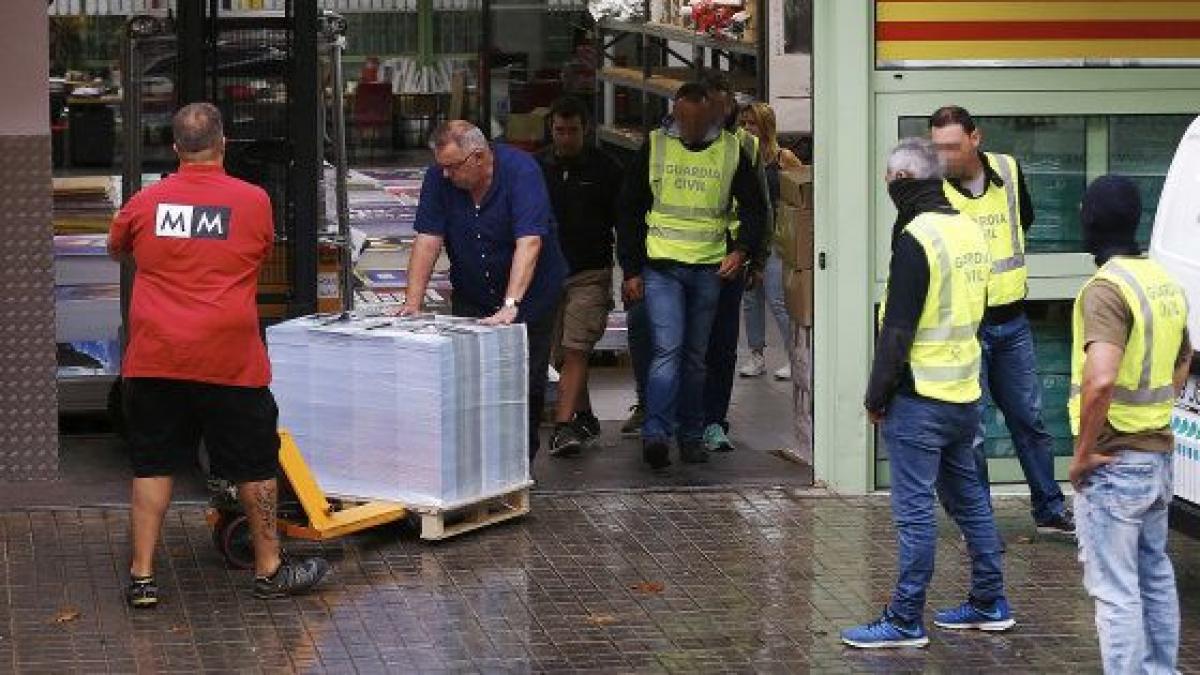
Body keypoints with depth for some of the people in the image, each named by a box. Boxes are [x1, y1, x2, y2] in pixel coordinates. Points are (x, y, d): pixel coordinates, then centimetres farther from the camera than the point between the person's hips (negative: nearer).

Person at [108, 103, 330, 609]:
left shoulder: (145, 203, 2)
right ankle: (269, 569, 21)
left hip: (154, 358, 2)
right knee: (254, 466, 11)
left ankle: (142, 577, 8)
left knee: (152, 466, 9)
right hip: (230, 359, -2)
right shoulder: (254, 202, -3)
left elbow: (116, 250, 21)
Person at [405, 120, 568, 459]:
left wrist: (510, 306, -41)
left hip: (531, 295, -3)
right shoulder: (439, 177, -9)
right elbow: (428, 240, -10)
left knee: (528, 384, -4)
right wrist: (412, 304, -19)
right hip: (471, 297, 4)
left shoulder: (521, 171, -23)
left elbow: (529, 243, -31)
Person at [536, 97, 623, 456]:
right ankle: (584, 417, 26)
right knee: (565, 351, 11)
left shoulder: (605, 169, 0)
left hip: (590, 274, -4)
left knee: (576, 351, -12)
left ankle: (563, 427, -19)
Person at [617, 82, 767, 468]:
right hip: (661, 266, -2)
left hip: (709, 270, 2)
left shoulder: (730, 151, 4)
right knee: (668, 349, -14)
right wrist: (631, 270, 1)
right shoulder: (654, 147, 1)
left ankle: (691, 436, 18)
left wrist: (742, 250, -6)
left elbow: (754, 207, 12)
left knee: (696, 356, 10)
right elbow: (629, 211, 5)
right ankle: (656, 435, -17)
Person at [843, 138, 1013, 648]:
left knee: (914, 510, -4)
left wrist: (876, 395, -9)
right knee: (968, 497, 18)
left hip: (921, 396, -9)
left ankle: (905, 621, 0)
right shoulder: (969, 231, 10)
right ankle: (989, 603, 25)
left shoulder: (916, 238, -17)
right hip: (965, 394, 9)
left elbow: (897, 329, -18)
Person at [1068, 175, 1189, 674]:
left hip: (1113, 464, -9)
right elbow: (1182, 362, 27)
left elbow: (1100, 380, -32)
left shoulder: (1106, 289, -19)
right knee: (1154, 575, 21)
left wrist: (1083, 455, -21)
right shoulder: (1165, 284, 9)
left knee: (1114, 590, -4)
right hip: (1159, 455, 9)